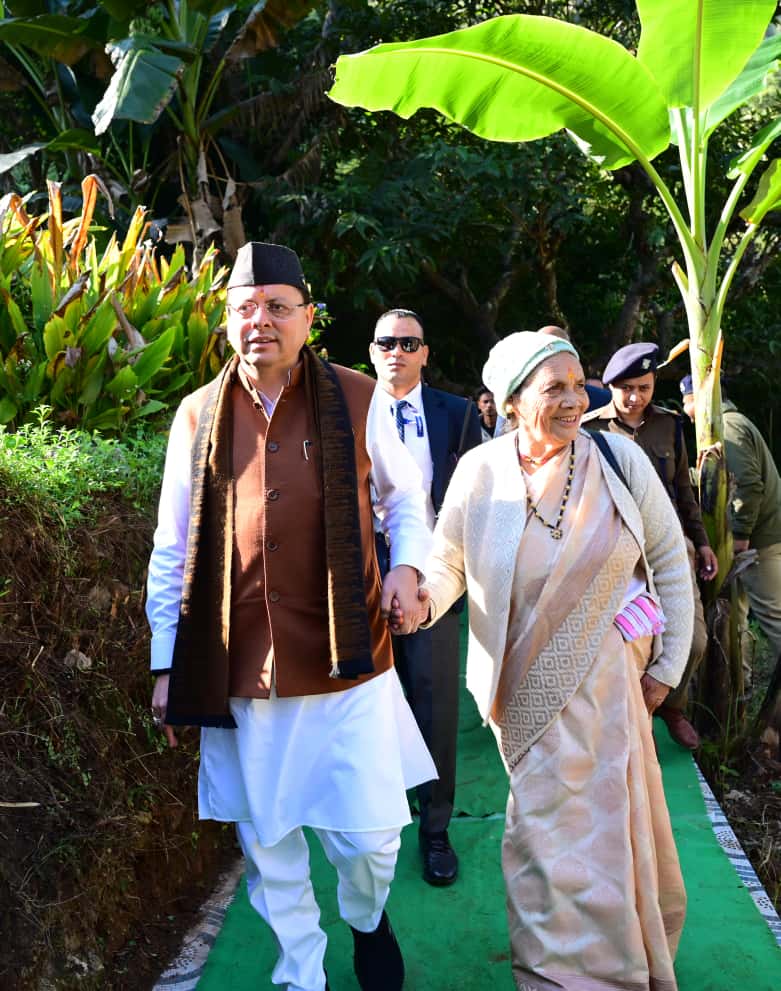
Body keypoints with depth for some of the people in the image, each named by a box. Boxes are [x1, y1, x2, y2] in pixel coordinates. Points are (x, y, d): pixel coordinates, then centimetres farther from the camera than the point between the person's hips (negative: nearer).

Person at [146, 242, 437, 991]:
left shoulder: (357, 400, -1)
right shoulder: (197, 417, 3)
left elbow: (405, 496, 12)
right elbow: (172, 550, 7)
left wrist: (408, 564, -8)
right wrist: (167, 664, 7)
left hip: (347, 662, -1)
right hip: (242, 671, 1)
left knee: (368, 833, 5)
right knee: (268, 845, 12)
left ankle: (366, 920, 41)